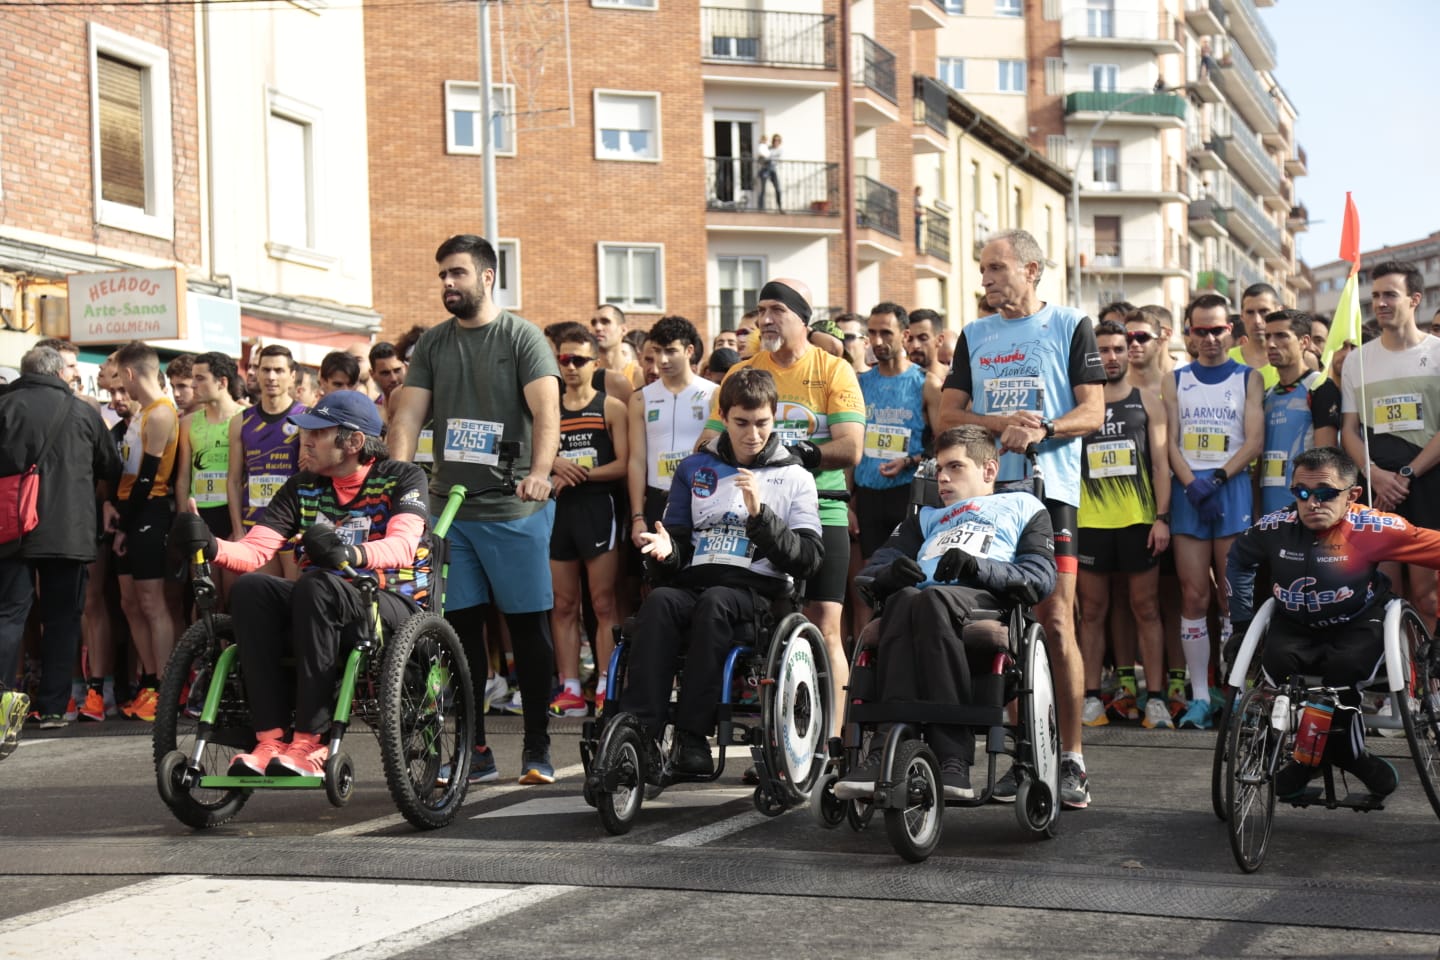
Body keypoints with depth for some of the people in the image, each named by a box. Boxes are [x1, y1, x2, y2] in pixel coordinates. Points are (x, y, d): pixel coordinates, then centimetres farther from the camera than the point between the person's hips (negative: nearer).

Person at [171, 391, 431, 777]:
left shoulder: (402, 478, -1)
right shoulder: (303, 487, 13)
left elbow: (403, 545, -20)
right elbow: (254, 551, 3)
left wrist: (353, 553, -41)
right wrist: (212, 546, -19)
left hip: (391, 603, -5)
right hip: (322, 608, 5)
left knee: (317, 585, -35)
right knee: (250, 586, -24)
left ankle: (310, 742, -35)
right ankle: (271, 738, -31)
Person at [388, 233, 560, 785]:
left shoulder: (522, 337, -2)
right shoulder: (432, 344, 12)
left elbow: (546, 410, -14)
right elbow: (408, 415, 5)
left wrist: (539, 472, -30)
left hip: (514, 509, -4)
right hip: (449, 508, 4)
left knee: (529, 628, 1)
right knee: (460, 629, 4)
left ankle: (538, 749, 11)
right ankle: (474, 750, 13)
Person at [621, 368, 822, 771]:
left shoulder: (794, 477, 12)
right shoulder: (695, 468, 21)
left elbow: (808, 560, 0)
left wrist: (760, 514, -12)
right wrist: (666, 551, -2)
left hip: (758, 591, -2)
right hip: (694, 582, 3)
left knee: (713, 602, -36)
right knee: (658, 601, -32)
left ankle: (693, 735, -38)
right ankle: (640, 731, -42)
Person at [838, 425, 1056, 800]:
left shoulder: (1021, 506, 30)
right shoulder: (927, 517, 43)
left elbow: (1041, 577, 10)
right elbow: (872, 569, 25)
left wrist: (978, 566, -8)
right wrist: (892, 573, -1)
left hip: (982, 600, -3)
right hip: (918, 591, 3)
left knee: (932, 600, -39)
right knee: (904, 600, -36)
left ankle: (952, 759, -46)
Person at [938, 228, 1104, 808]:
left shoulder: (1070, 327, 5)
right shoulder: (974, 336, 17)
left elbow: (1093, 411, -1)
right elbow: (948, 416, 11)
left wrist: (1042, 429, -19)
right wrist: (1000, 423, -8)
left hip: (1050, 489, -4)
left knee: (1056, 624, -8)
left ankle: (1071, 759, -3)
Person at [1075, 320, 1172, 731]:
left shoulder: (1148, 401, 8)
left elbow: (1161, 463, 4)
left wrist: (1162, 517, -5)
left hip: (1139, 519, -1)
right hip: (1090, 521, 1)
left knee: (1145, 608, 1)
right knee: (1092, 610, 4)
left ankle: (1155, 697, 3)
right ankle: (1092, 697, 8)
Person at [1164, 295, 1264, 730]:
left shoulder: (1248, 378, 7)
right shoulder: (1176, 380, 13)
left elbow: (1255, 440, -2)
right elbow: (1170, 441, 6)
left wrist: (1218, 477, -14)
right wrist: (1191, 483, -10)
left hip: (1232, 487, -2)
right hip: (1187, 490, 2)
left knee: (1233, 594, -3)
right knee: (1193, 596, 0)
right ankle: (1199, 696, 3)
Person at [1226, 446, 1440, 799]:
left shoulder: (1373, 528, -26)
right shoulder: (1276, 527, -17)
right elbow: (1238, 560, 5)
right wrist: (1241, 623, 5)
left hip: (1358, 625, -2)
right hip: (1295, 625, 3)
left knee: (1343, 667, -33)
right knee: (1278, 661, -28)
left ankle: (1349, 751, -3)